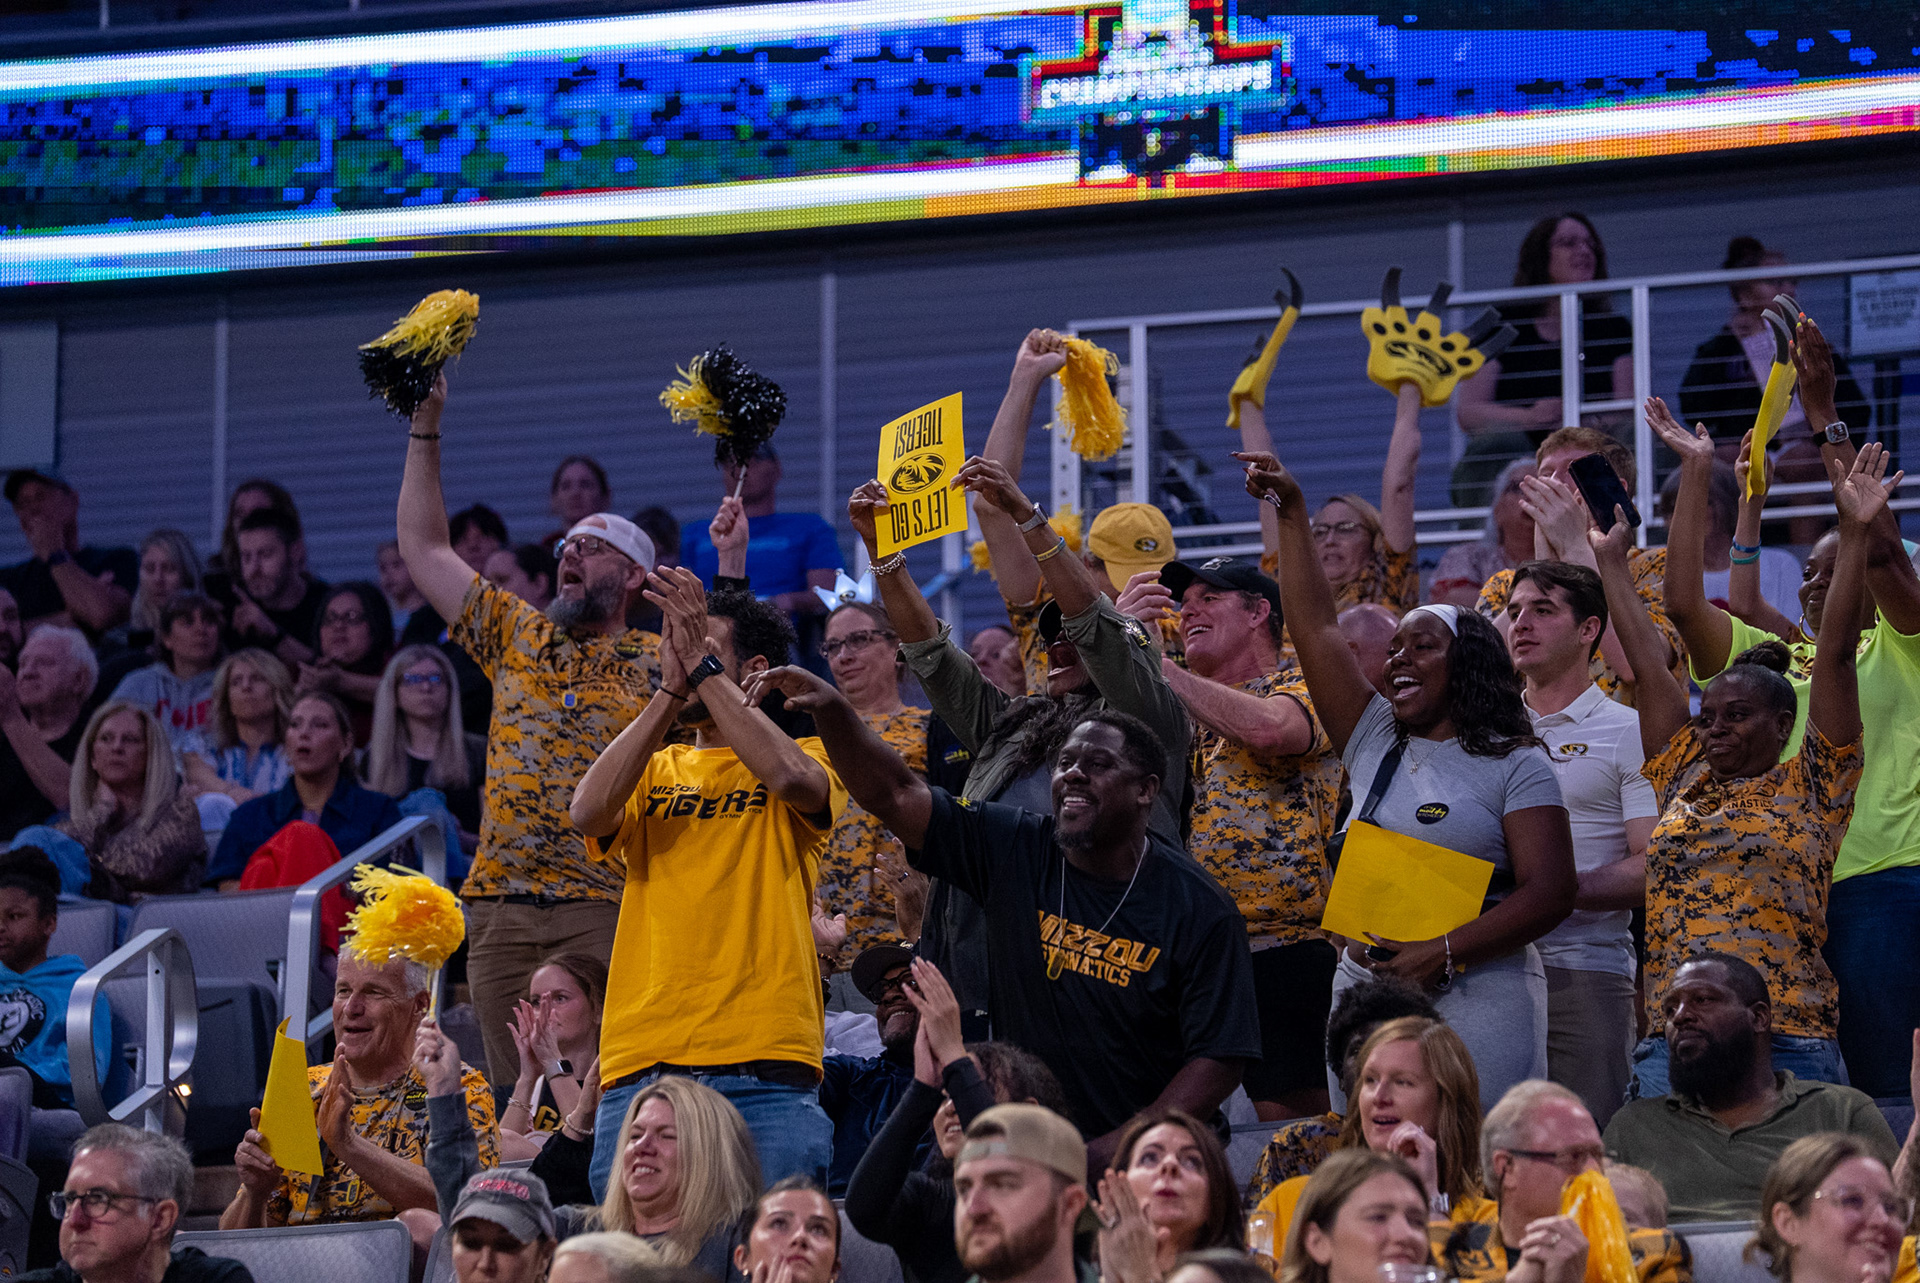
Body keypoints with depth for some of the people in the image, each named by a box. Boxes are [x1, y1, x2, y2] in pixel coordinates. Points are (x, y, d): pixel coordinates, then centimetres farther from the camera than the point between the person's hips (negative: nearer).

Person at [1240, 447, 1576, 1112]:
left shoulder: (1515, 764, 1)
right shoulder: (1375, 745, 15)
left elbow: (1550, 892, -7)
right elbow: (1315, 628, 13)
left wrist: (1443, 952, -16)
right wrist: (1292, 513, 9)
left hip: (1476, 1001, -5)